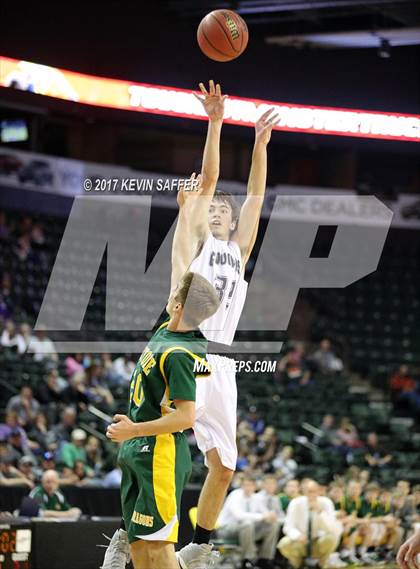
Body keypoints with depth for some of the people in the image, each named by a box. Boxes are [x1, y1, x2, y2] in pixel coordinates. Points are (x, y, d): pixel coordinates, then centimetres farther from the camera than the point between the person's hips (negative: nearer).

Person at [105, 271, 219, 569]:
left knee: (156, 545, -12)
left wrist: (134, 430, -21)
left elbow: (186, 416, -24)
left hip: (160, 455, -10)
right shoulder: (166, 330, 5)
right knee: (139, 545, 11)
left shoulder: (178, 355, -21)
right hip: (137, 452, 10)